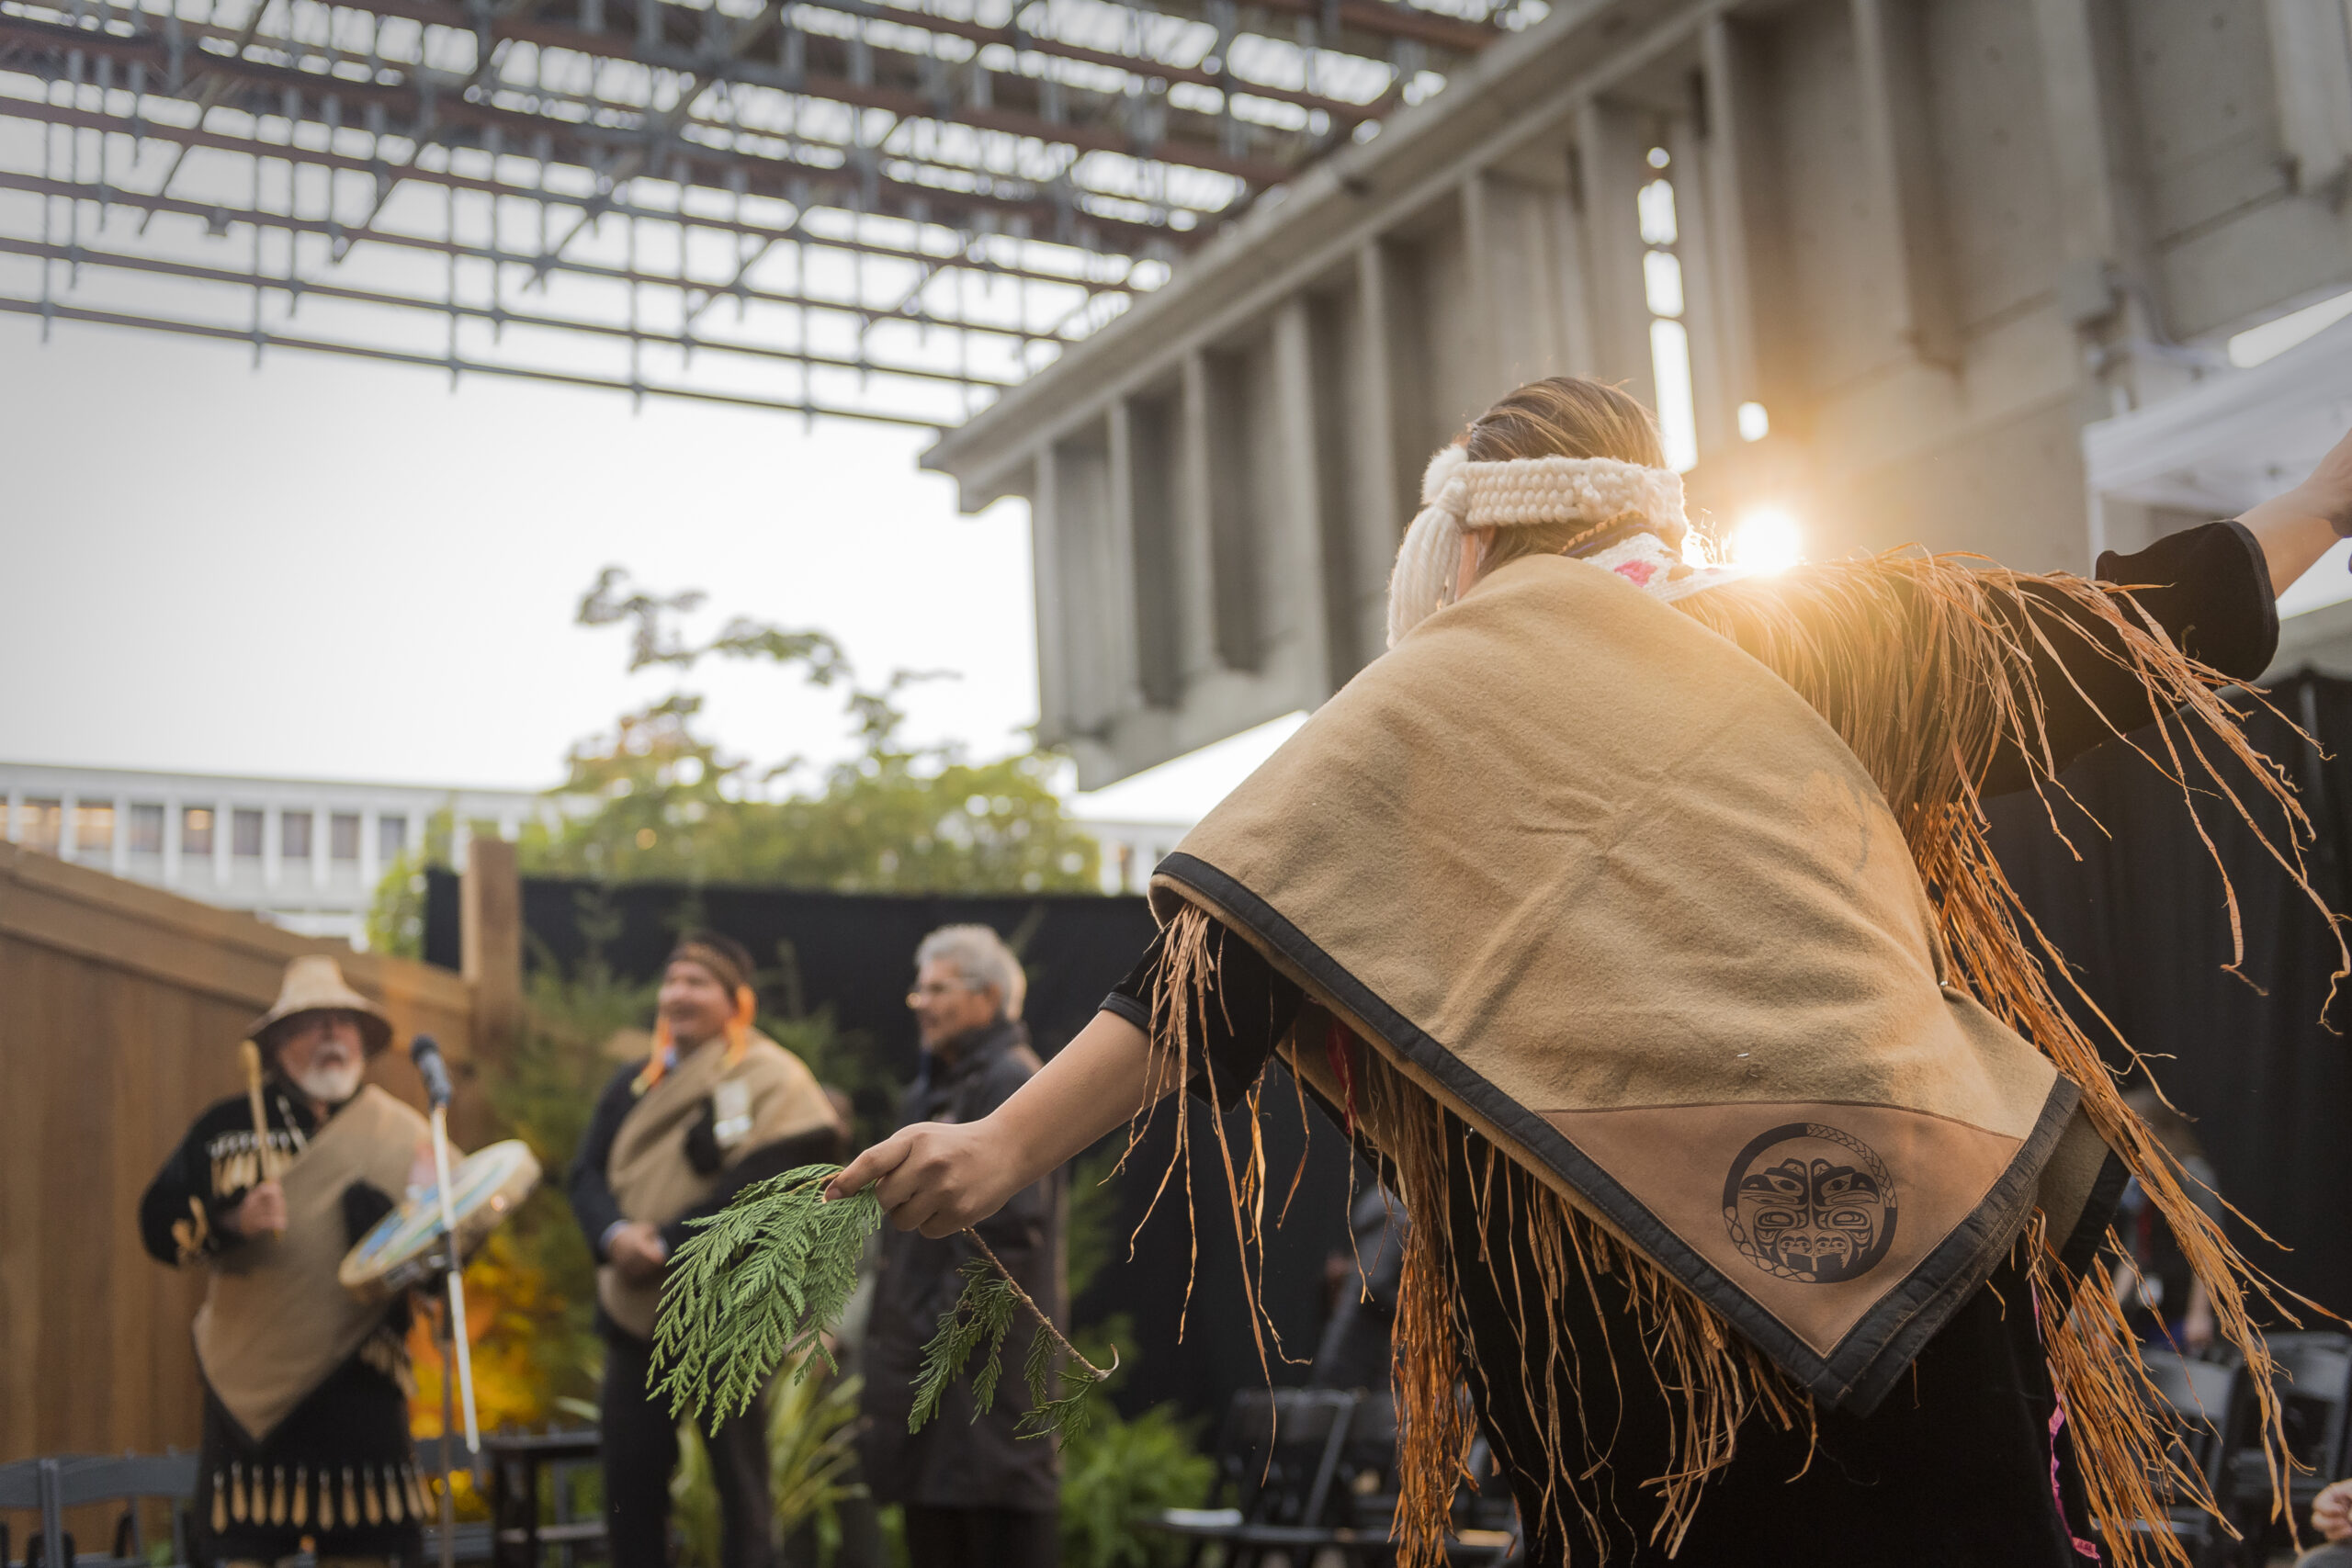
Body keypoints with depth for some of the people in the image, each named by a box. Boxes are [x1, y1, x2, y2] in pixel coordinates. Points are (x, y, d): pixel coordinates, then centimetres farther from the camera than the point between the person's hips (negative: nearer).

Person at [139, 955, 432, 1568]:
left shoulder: (400, 1133, 9)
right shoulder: (226, 1127, 9)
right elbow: (160, 1220, 2)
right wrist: (231, 1221, -15)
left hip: (358, 1381, 0)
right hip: (252, 1374, 0)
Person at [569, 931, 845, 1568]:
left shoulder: (771, 1081, -6)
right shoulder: (634, 1084, 15)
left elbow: (758, 1190, -17)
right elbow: (587, 1172, 6)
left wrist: (667, 1246, -19)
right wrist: (616, 1235, -15)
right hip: (636, 1317, 6)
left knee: (740, 1482, 0)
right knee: (630, 1484, 9)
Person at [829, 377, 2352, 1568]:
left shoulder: (1454, 699, 0)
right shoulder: (1816, 634, 12)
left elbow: (1244, 939, -9)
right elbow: (2128, 629, 21)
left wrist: (1009, 1146, -12)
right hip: (1912, 1247, 3)